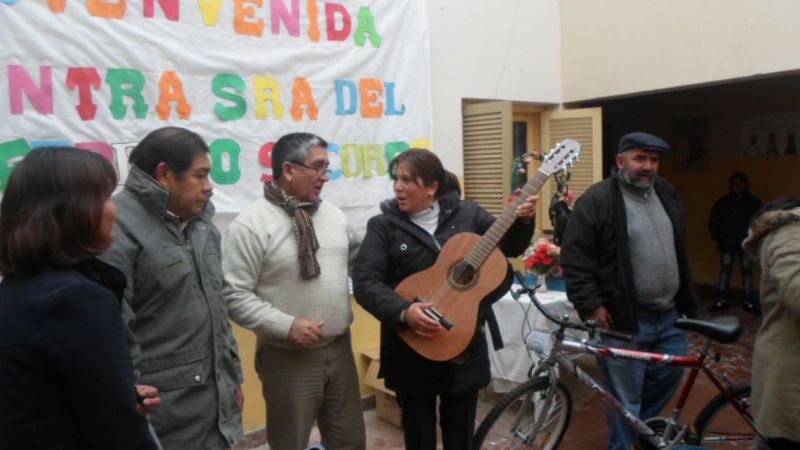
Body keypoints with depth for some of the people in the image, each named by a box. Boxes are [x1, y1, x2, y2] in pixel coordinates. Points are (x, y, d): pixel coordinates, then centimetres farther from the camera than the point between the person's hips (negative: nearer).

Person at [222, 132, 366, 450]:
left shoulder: (334, 215, 7)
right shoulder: (251, 224, -15)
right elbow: (235, 295, -17)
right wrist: (286, 325, -22)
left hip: (339, 348, 6)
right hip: (288, 357, -6)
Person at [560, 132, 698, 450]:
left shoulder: (667, 194, 11)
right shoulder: (597, 200, -12)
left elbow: (680, 252, 20)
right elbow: (574, 259, -15)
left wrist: (687, 300, 18)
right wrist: (591, 306, -17)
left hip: (669, 316, 7)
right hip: (624, 320, -7)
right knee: (625, 398, 3)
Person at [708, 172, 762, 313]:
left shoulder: (754, 203, 1)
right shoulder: (723, 202, 1)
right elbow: (713, 223, 6)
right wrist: (719, 239, 1)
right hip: (727, 244, 0)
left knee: (747, 271, 4)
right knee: (725, 270, 1)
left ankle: (749, 302, 11)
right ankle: (721, 300, 5)